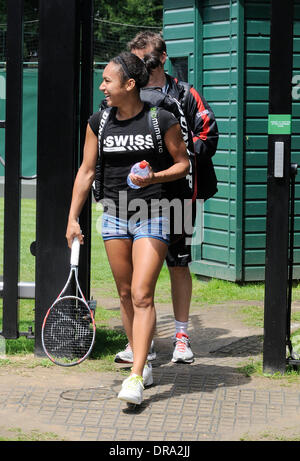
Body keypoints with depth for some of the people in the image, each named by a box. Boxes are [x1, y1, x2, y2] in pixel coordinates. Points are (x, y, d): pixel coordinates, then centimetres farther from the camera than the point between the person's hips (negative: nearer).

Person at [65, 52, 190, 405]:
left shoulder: (162, 120, -9)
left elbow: (183, 163, 0)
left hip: (152, 215, -4)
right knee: (126, 295, 9)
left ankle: (135, 379, -14)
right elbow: (86, 171, 8)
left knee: (142, 296, -12)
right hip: (114, 215, 5)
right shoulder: (99, 122, 3)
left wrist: (154, 178, -18)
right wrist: (73, 218, 5)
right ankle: (142, 363, 24)